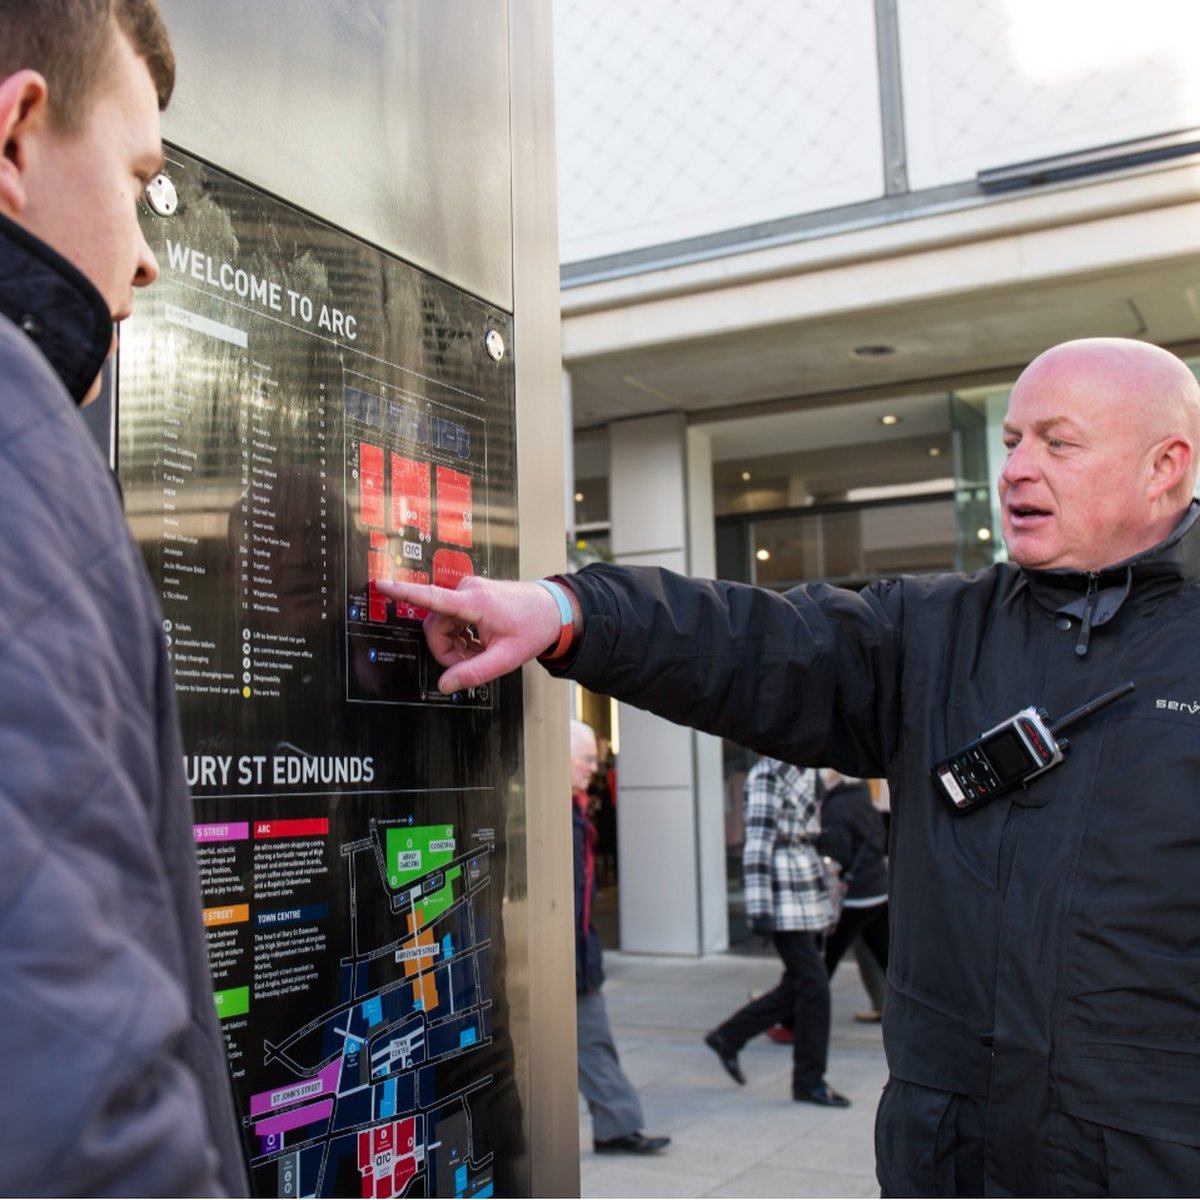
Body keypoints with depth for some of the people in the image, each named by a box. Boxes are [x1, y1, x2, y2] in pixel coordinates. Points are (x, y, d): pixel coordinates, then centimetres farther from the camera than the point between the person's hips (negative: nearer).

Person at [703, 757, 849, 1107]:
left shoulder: (805, 771, 14)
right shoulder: (768, 773, -13)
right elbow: (757, 844, -18)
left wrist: (825, 895, 21)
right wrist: (759, 908, -21)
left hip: (806, 892, 9)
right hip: (785, 895, -9)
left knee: (798, 984, 12)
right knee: (814, 983, -5)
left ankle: (727, 1037, 26)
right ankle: (809, 1081, 8)